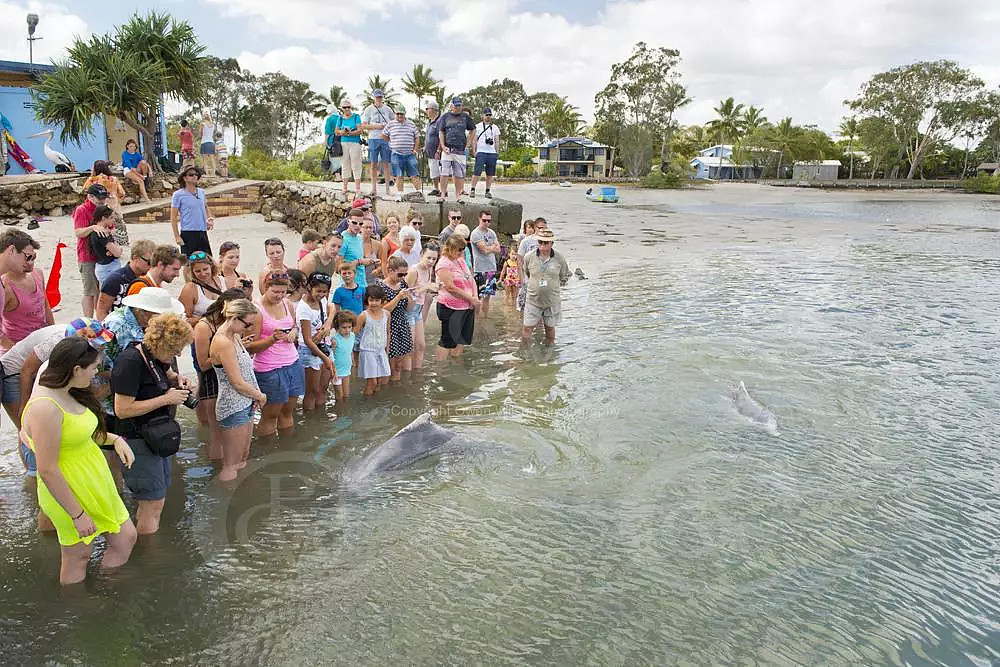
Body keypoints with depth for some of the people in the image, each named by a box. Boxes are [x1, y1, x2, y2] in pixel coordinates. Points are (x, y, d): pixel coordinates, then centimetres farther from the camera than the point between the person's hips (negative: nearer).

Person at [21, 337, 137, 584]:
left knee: (126, 537, 15)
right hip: (69, 493, -9)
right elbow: (47, 471, -25)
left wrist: (115, 439, 1)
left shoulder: (69, 394, 0)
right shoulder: (45, 408, -28)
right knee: (77, 556, 12)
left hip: (96, 484, 9)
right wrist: (77, 514, -20)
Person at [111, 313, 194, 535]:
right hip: (137, 440, -9)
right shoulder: (131, 362, -22)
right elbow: (122, 410, -26)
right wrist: (166, 399, -23)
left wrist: (177, 379, 5)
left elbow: (167, 375, 29)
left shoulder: (156, 357, 5)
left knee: (154, 497, 18)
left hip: (157, 436, 9)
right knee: (154, 501, -3)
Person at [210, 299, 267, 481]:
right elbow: (237, 383, -20)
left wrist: (255, 395, -1)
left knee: (243, 457, 20)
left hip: (245, 405, 10)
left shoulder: (235, 336, 6)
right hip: (233, 409, -10)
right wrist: (259, 396, -4)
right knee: (230, 467, 3)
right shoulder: (224, 343, -23)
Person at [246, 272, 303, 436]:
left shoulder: (287, 305, 5)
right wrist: (273, 338, -29)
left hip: (293, 363, 6)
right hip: (269, 369, -6)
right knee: (270, 414, 5)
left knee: (288, 411, 14)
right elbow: (251, 347, -13)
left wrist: (294, 332, 0)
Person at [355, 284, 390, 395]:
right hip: (368, 351, -5)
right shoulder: (364, 315, -12)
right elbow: (355, 333, -7)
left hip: (381, 351, 5)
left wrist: (387, 348, 17)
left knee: (382, 380, 7)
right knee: (372, 382, -5)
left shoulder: (386, 314, 1)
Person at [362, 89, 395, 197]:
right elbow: (364, 125, 2)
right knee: (374, 164, 2)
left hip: (385, 139, 1)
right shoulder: (369, 109, 5)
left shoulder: (387, 109, 10)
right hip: (373, 139, -1)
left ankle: (388, 187, 5)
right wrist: (376, 126, -12)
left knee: (386, 163, 1)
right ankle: (374, 188, 6)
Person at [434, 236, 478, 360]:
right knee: (448, 340, -2)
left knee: (462, 339, 13)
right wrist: (470, 298, -16)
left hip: (467, 307, 8)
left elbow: (471, 279, 14)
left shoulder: (461, 261, 14)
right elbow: (450, 287, -20)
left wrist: (475, 297, -3)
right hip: (451, 308, -8)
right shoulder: (443, 264, -13)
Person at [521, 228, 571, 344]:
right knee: (527, 327, 0)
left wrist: (555, 285, 10)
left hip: (552, 301, 0)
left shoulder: (559, 259, -5)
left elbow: (565, 276, 12)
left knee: (550, 327, 12)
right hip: (533, 300, 0)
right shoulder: (529, 257, -4)